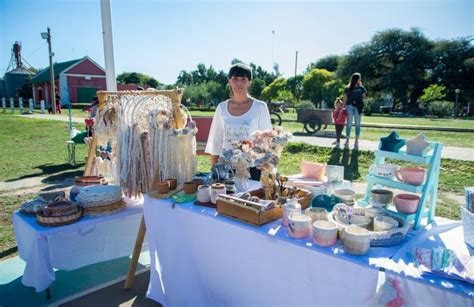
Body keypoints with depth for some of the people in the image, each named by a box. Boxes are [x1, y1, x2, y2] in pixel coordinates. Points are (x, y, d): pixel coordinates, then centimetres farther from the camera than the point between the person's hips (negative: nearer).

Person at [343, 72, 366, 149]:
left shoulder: (361, 88, 9)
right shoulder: (348, 88, 4)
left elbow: (363, 97, 11)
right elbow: (345, 99, 4)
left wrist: (360, 102, -8)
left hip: (358, 107, 1)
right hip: (349, 106, -1)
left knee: (357, 124, 2)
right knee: (349, 124, -1)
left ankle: (356, 141, 7)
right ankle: (347, 141, 6)